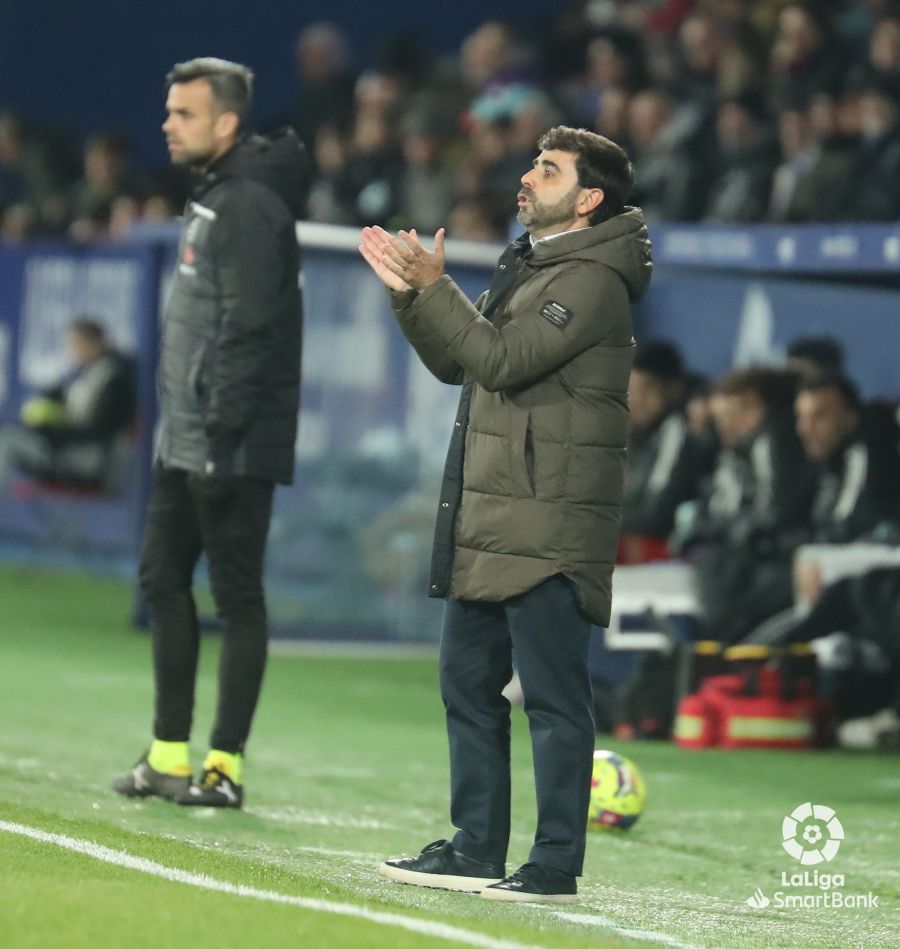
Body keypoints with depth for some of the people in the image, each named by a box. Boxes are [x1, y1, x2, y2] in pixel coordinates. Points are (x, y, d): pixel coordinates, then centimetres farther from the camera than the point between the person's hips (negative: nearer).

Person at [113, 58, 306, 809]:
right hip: (184, 443, 10)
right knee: (163, 580, 11)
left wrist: (222, 437, -24)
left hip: (234, 447, -10)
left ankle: (226, 766, -1)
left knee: (237, 596, -5)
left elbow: (248, 332, -21)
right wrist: (181, 432, 19)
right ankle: (170, 754, 17)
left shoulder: (250, 206, -14)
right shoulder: (210, 199, 16)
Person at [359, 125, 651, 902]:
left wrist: (434, 287, -15)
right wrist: (409, 293, 8)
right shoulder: (526, 266, 19)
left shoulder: (593, 281, -11)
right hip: (487, 520, 10)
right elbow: (455, 362, 21)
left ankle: (556, 866, -2)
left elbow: (503, 359, -20)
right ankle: (477, 851, 20)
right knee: (468, 683, 13)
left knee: (553, 697, -6)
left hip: (550, 527, -10)